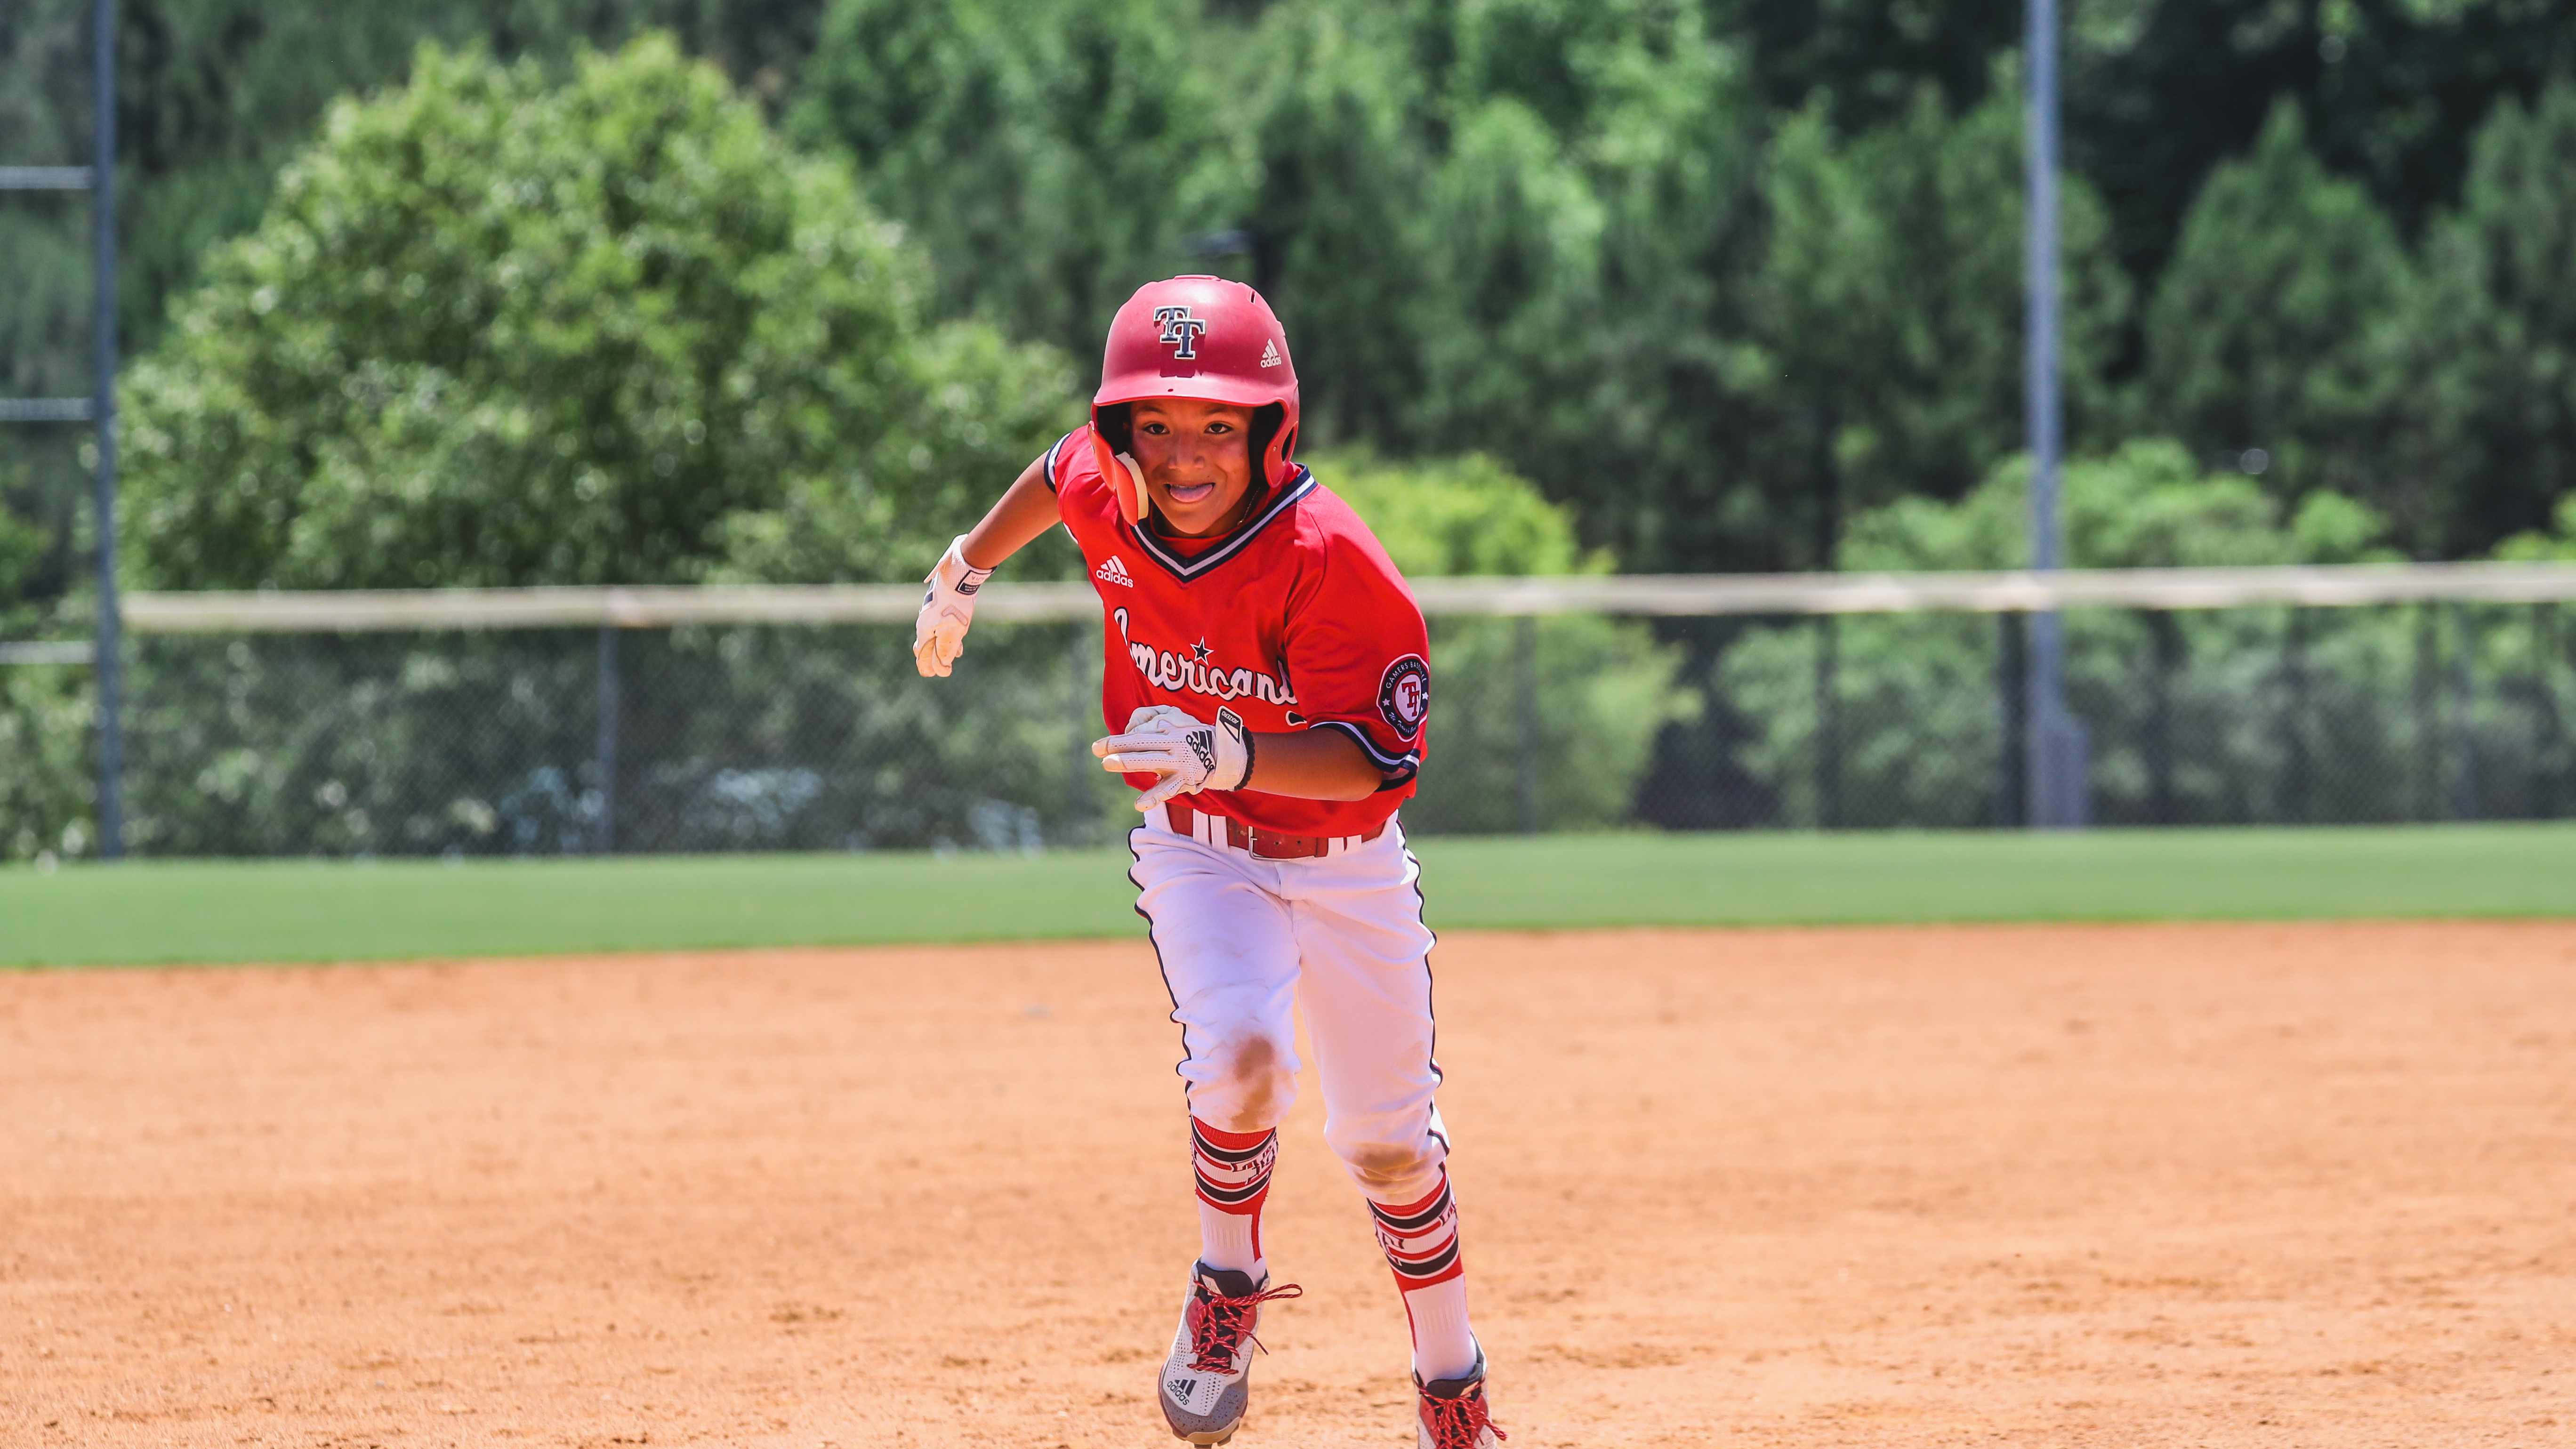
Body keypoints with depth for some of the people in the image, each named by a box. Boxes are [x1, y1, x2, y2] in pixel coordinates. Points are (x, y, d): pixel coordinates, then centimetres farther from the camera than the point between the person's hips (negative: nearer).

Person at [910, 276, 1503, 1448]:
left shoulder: (1331, 559, -29)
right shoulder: (1104, 499, -14)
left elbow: (1374, 758, -34)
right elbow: (1059, 472, 12)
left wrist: (1227, 753, -48)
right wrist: (963, 573, 23)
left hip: (1342, 859, -2)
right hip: (1196, 854, 2)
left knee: (1386, 1143, 6)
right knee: (1238, 1053, -28)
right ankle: (1228, 1286, -1)